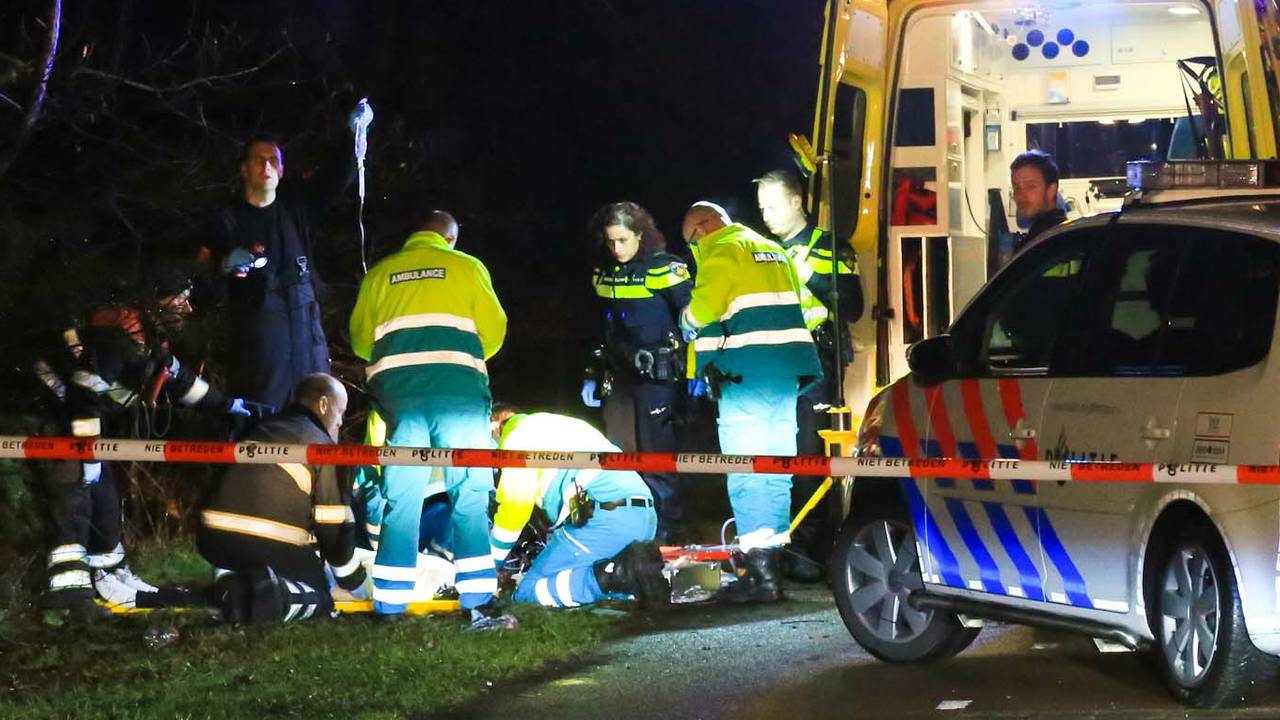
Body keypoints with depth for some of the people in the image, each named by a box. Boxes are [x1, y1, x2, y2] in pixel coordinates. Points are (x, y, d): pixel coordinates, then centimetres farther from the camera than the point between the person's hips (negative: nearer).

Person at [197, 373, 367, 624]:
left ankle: (230, 583, -1)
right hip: (272, 545, -5)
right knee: (320, 599, 16)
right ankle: (276, 594, -18)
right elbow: (334, 526, 5)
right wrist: (356, 584, 19)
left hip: (213, 538, 5)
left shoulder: (262, 429, 25)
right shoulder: (322, 445, 6)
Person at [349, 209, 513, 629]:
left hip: (397, 388, 3)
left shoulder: (379, 274, 18)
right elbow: (493, 330, 6)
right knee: (470, 493, -1)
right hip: (457, 387, -3)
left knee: (401, 497, 7)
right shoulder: (466, 267, 11)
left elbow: (360, 339, 17)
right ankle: (479, 603, -9)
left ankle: (390, 604, 6)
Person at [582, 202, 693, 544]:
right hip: (618, 379, 7)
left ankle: (666, 535, 1)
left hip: (656, 377, -7)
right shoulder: (603, 273, 12)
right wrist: (592, 376, 24)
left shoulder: (664, 268, -9)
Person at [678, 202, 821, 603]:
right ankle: (774, 562, 16)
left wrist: (688, 320, 4)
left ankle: (760, 573, -11)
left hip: (747, 372, -8)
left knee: (745, 475, -7)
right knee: (775, 472, 13)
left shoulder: (724, 250, -5)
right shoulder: (773, 251, 22)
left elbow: (706, 304, -16)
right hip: (788, 369, 8)